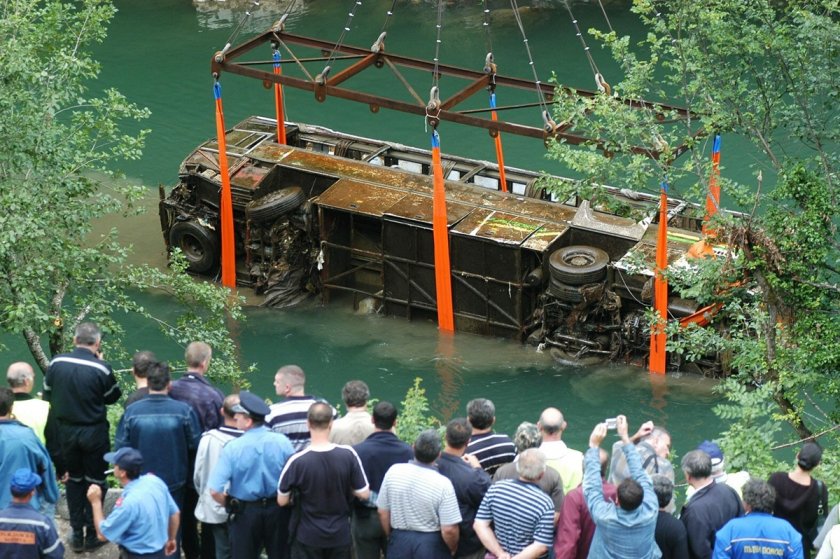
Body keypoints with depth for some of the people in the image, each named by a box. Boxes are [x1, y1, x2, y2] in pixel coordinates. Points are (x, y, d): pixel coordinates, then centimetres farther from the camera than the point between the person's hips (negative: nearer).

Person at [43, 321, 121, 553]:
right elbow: (113, 396, -3)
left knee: (74, 480, 17)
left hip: (66, 431, 3)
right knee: (95, 481, 12)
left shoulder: (57, 363, -9)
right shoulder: (101, 369, -19)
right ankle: (92, 534, 16)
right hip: (94, 433, -3)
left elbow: (47, 395, 3)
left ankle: (77, 534, 20)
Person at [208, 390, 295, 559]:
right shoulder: (282, 442, -12)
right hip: (278, 511, 2)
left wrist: (230, 505, 2)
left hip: (246, 513, -2)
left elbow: (215, 491, -18)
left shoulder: (232, 448, -16)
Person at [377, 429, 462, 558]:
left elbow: (383, 512, 1)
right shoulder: (443, 484, -19)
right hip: (431, 544, -3)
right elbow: (449, 530, -17)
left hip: (399, 541, 3)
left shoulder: (394, 471, -9)